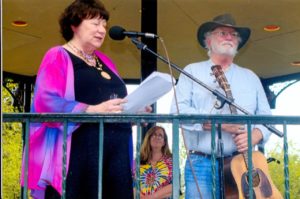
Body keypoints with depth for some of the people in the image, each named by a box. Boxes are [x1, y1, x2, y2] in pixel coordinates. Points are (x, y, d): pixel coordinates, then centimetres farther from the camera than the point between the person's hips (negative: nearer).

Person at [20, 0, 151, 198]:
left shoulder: (105, 61, 24)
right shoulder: (58, 57, 2)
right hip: (78, 150, -6)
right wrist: (94, 110, -22)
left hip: (115, 152, 7)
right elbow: (47, 102, -12)